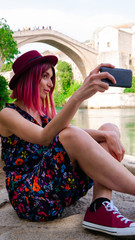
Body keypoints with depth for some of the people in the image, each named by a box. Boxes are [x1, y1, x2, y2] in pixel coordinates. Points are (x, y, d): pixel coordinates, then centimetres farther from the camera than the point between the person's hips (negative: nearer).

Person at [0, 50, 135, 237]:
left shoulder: (44, 113, 16)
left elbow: (72, 133, 0)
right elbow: (44, 137, -28)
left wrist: (108, 135, -19)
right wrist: (79, 96, -39)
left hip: (57, 188, 8)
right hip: (29, 199, -7)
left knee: (109, 129, -2)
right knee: (70, 137, -33)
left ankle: (101, 208, -24)